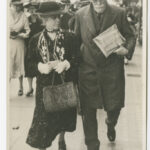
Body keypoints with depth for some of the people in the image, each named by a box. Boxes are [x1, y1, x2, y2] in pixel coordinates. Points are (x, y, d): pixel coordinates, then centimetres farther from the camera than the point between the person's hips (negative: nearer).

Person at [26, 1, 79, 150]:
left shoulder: (70, 37, -5)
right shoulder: (35, 40, -2)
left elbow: (77, 59, -3)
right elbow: (31, 62, 3)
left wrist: (66, 64, -22)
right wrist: (40, 66, -18)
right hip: (45, 85, -1)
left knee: (64, 115, 16)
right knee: (43, 119, -2)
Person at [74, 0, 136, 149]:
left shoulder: (119, 13, -4)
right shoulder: (80, 14, 0)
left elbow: (130, 36, 3)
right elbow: (76, 40, 9)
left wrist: (127, 49, -17)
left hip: (112, 69, 0)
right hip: (88, 69, 1)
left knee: (114, 105, 7)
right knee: (88, 110, 4)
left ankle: (110, 124, 46)